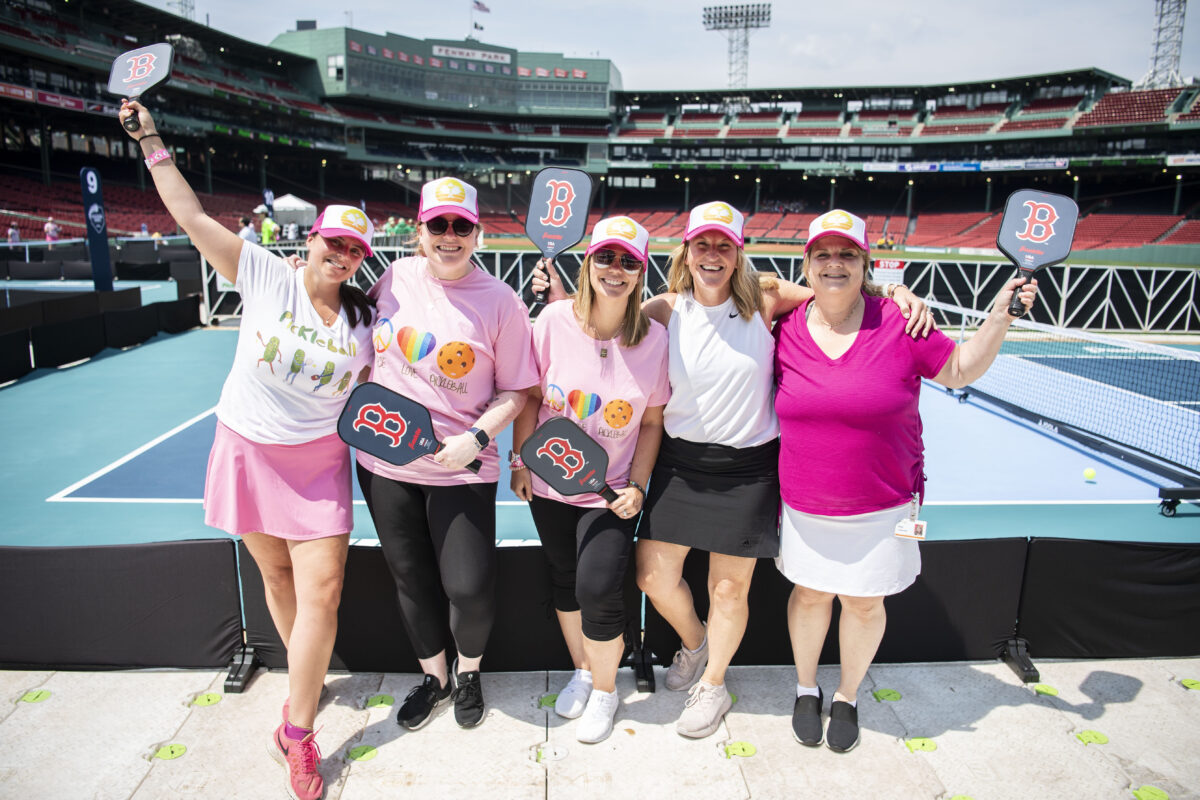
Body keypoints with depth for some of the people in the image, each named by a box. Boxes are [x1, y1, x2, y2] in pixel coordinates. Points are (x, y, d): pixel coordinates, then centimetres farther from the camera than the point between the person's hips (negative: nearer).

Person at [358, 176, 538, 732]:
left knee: (469, 587, -3)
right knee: (410, 578, 16)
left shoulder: (500, 301, -9)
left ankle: (468, 672, 31)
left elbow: (515, 390, -6)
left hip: (460, 468, -3)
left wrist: (475, 439, -17)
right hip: (384, 460, 4)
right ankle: (432, 677, 40)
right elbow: (368, 342, 19)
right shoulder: (395, 277, 1)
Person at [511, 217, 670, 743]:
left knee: (598, 589, -10)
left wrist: (637, 486, -7)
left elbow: (652, 423, -2)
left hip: (612, 490, -2)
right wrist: (520, 461, 0)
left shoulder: (655, 338, -11)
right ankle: (581, 671, 42)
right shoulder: (554, 320, -11)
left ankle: (604, 691, 20)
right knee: (564, 582, 15)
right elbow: (530, 397, 0)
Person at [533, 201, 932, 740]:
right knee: (653, 574, 6)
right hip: (679, 461, 2)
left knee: (728, 587, 9)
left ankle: (712, 685, 36)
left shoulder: (762, 299, -6)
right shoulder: (665, 311, -4)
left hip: (748, 467, -2)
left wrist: (898, 293, -11)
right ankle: (693, 643, 41)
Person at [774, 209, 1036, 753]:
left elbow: (960, 370, 0)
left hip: (881, 509, -1)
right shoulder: (786, 331, -5)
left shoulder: (899, 325, -11)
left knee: (864, 603, 14)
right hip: (805, 508, 1)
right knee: (810, 593, 17)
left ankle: (847, 697, 41)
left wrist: (1000, 316, -11)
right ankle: (806, 689, 43)